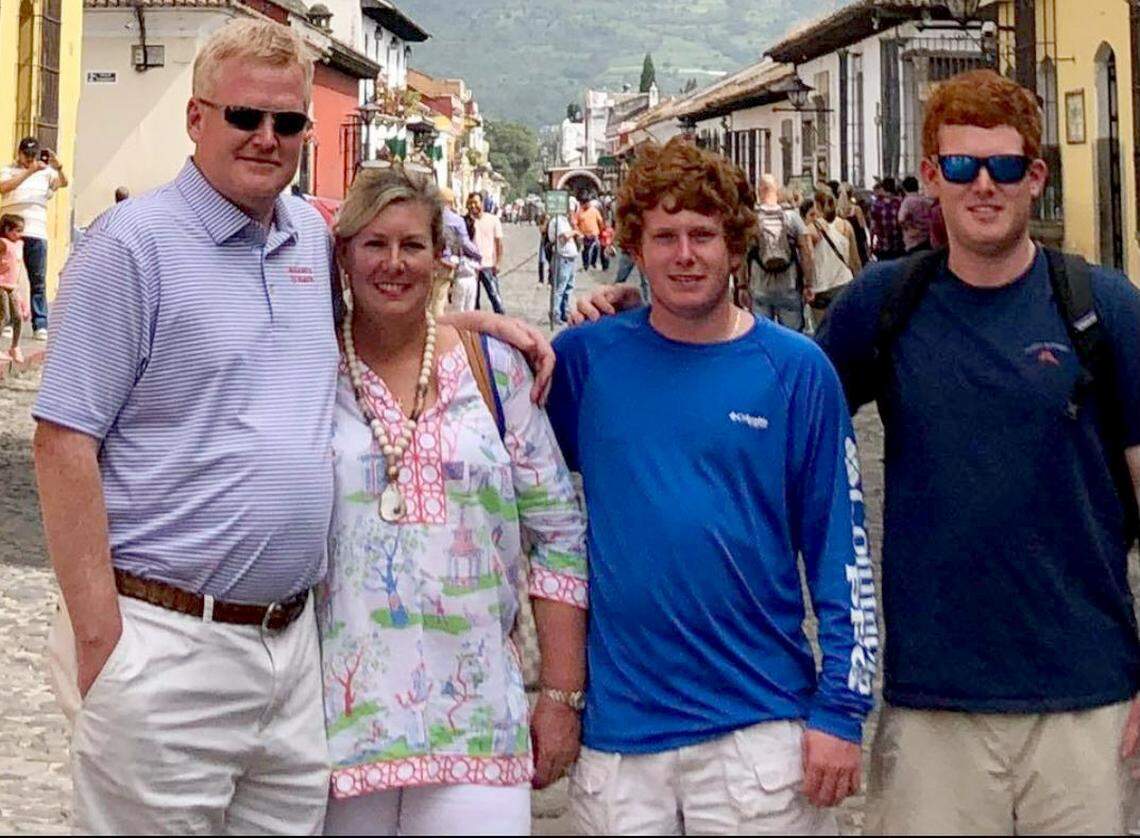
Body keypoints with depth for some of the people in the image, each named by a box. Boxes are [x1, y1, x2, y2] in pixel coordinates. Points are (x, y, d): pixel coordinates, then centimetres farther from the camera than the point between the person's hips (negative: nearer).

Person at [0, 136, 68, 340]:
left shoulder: (45, 172, 12)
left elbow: (63, 183, -3)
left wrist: (58, 168, -23)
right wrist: (29, 171, -19)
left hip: (36, 233, 1)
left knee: (39, 281, -1)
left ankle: (40, 325, -2)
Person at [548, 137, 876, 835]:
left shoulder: (795, 369, -2)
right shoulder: (586, 358, 2)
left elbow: (841, 547, -1)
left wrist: (842, 708, -4)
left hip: (762, 727, -1)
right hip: (617, 733, 2)